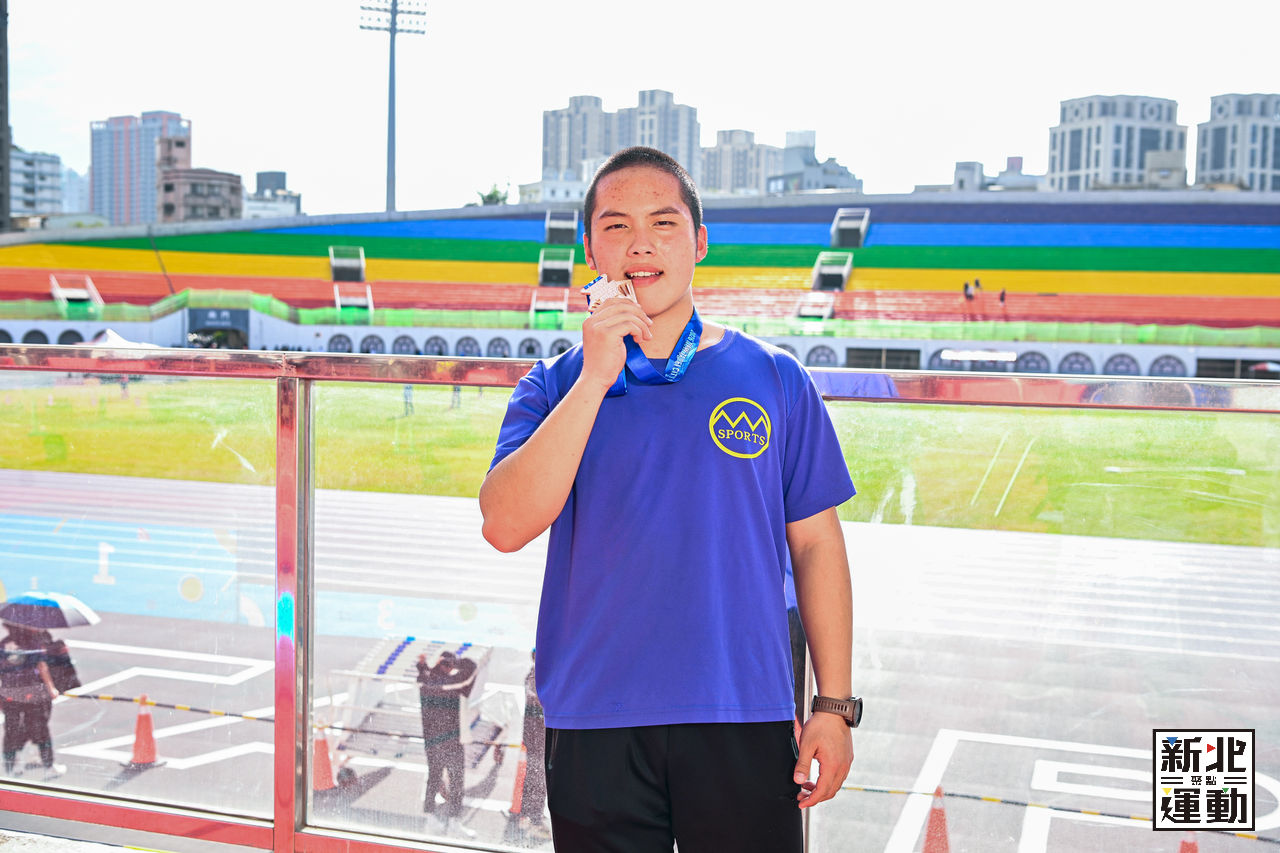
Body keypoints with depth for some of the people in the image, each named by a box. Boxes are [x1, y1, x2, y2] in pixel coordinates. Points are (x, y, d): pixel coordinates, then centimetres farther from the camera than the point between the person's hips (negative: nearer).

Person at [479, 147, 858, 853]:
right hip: (593, 726, 0)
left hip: (744, 720, 0)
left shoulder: (774, 380, 4)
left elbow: (815, 545, 6)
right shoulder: (554, 388, 4)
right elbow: (505, 527, -12)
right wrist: (595, 379, -16)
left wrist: (835, 706, 2)